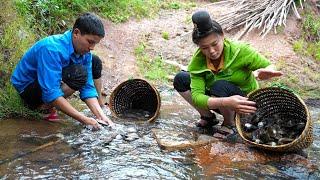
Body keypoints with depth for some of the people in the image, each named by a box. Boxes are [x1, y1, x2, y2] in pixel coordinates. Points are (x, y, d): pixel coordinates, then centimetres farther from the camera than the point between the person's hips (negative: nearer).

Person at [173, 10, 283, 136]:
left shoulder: (240, 51, -25)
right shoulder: (198, 61, -19)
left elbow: (269, 66, -15)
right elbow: (196, 96, -30)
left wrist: (267, 72, -43)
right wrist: (226, 102, -49)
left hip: (245, 104, -3)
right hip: (216, 101, 4)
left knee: (220, 86, -36)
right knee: (181, 79, -14)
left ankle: (229, 124, -7)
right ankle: (208, 117, 5)